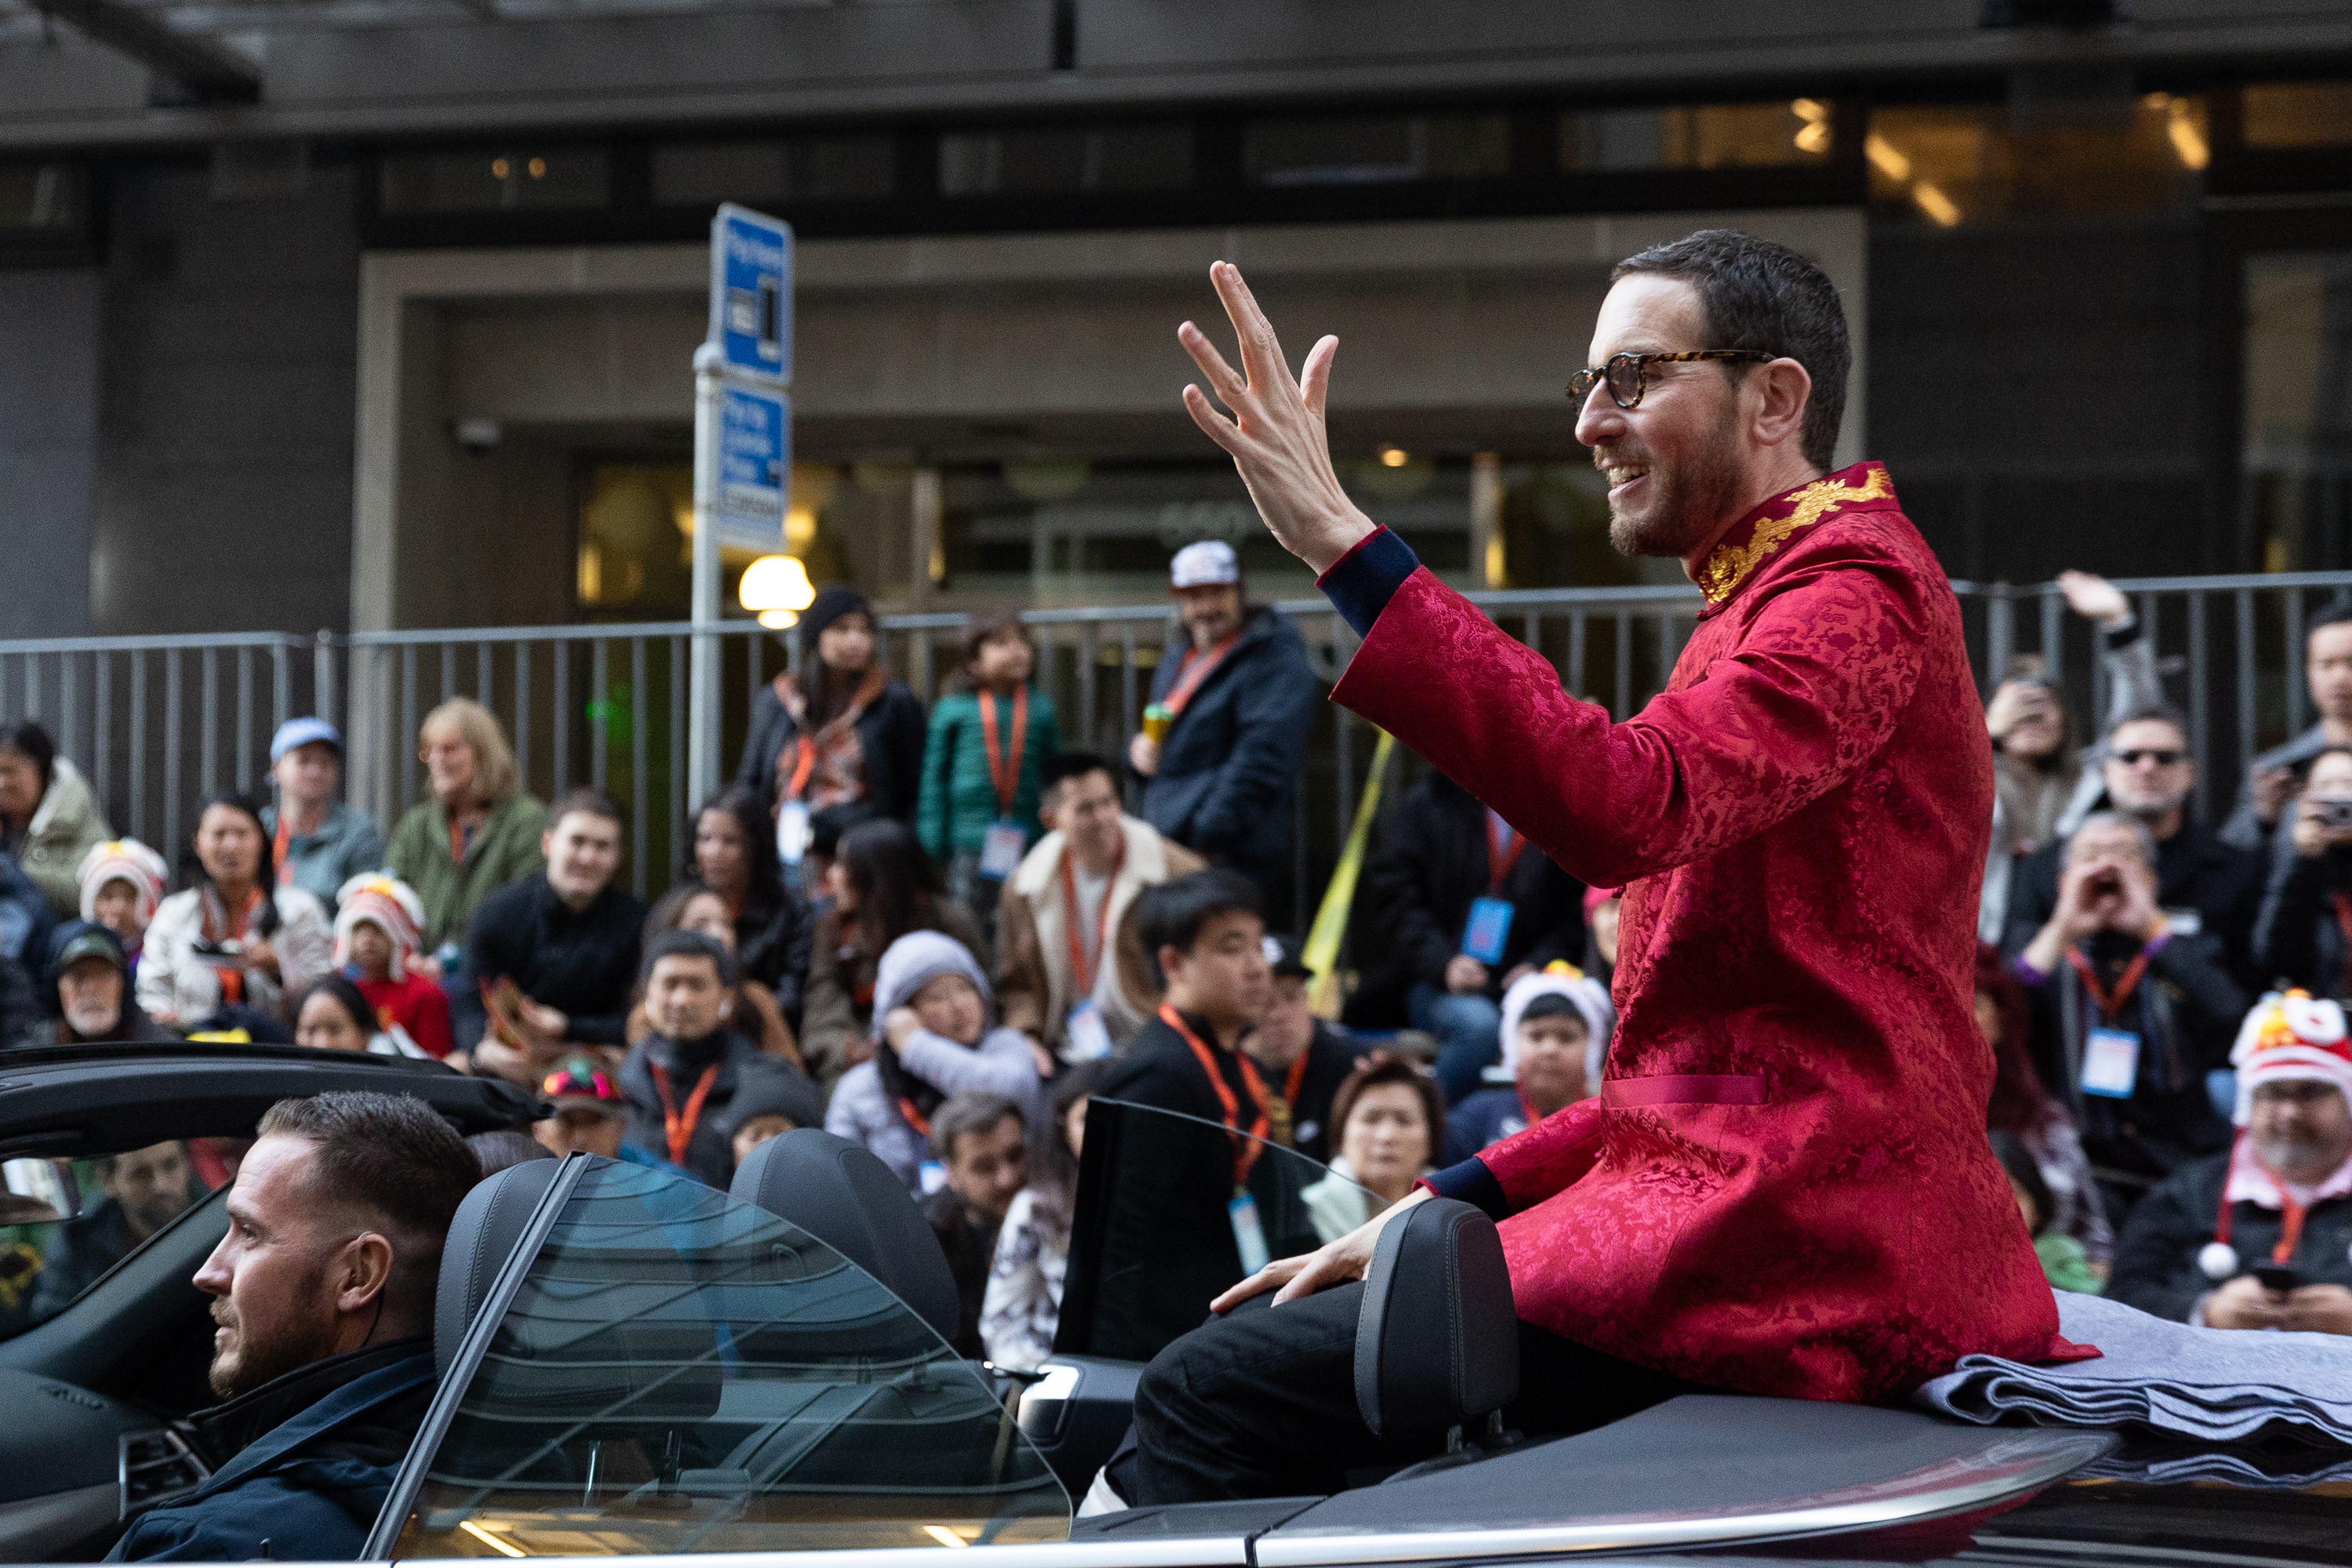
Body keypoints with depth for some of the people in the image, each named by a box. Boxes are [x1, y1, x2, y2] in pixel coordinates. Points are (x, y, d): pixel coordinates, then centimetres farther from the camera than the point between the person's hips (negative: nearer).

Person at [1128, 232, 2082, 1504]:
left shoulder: (1857, 592, -7)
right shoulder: (1773, 602, 26)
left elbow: (1624, 805, -28)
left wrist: (1341, 542, -28)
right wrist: (1459, 1202, 14)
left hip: (1788, 1237, -11)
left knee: (1212, 1397, -17)